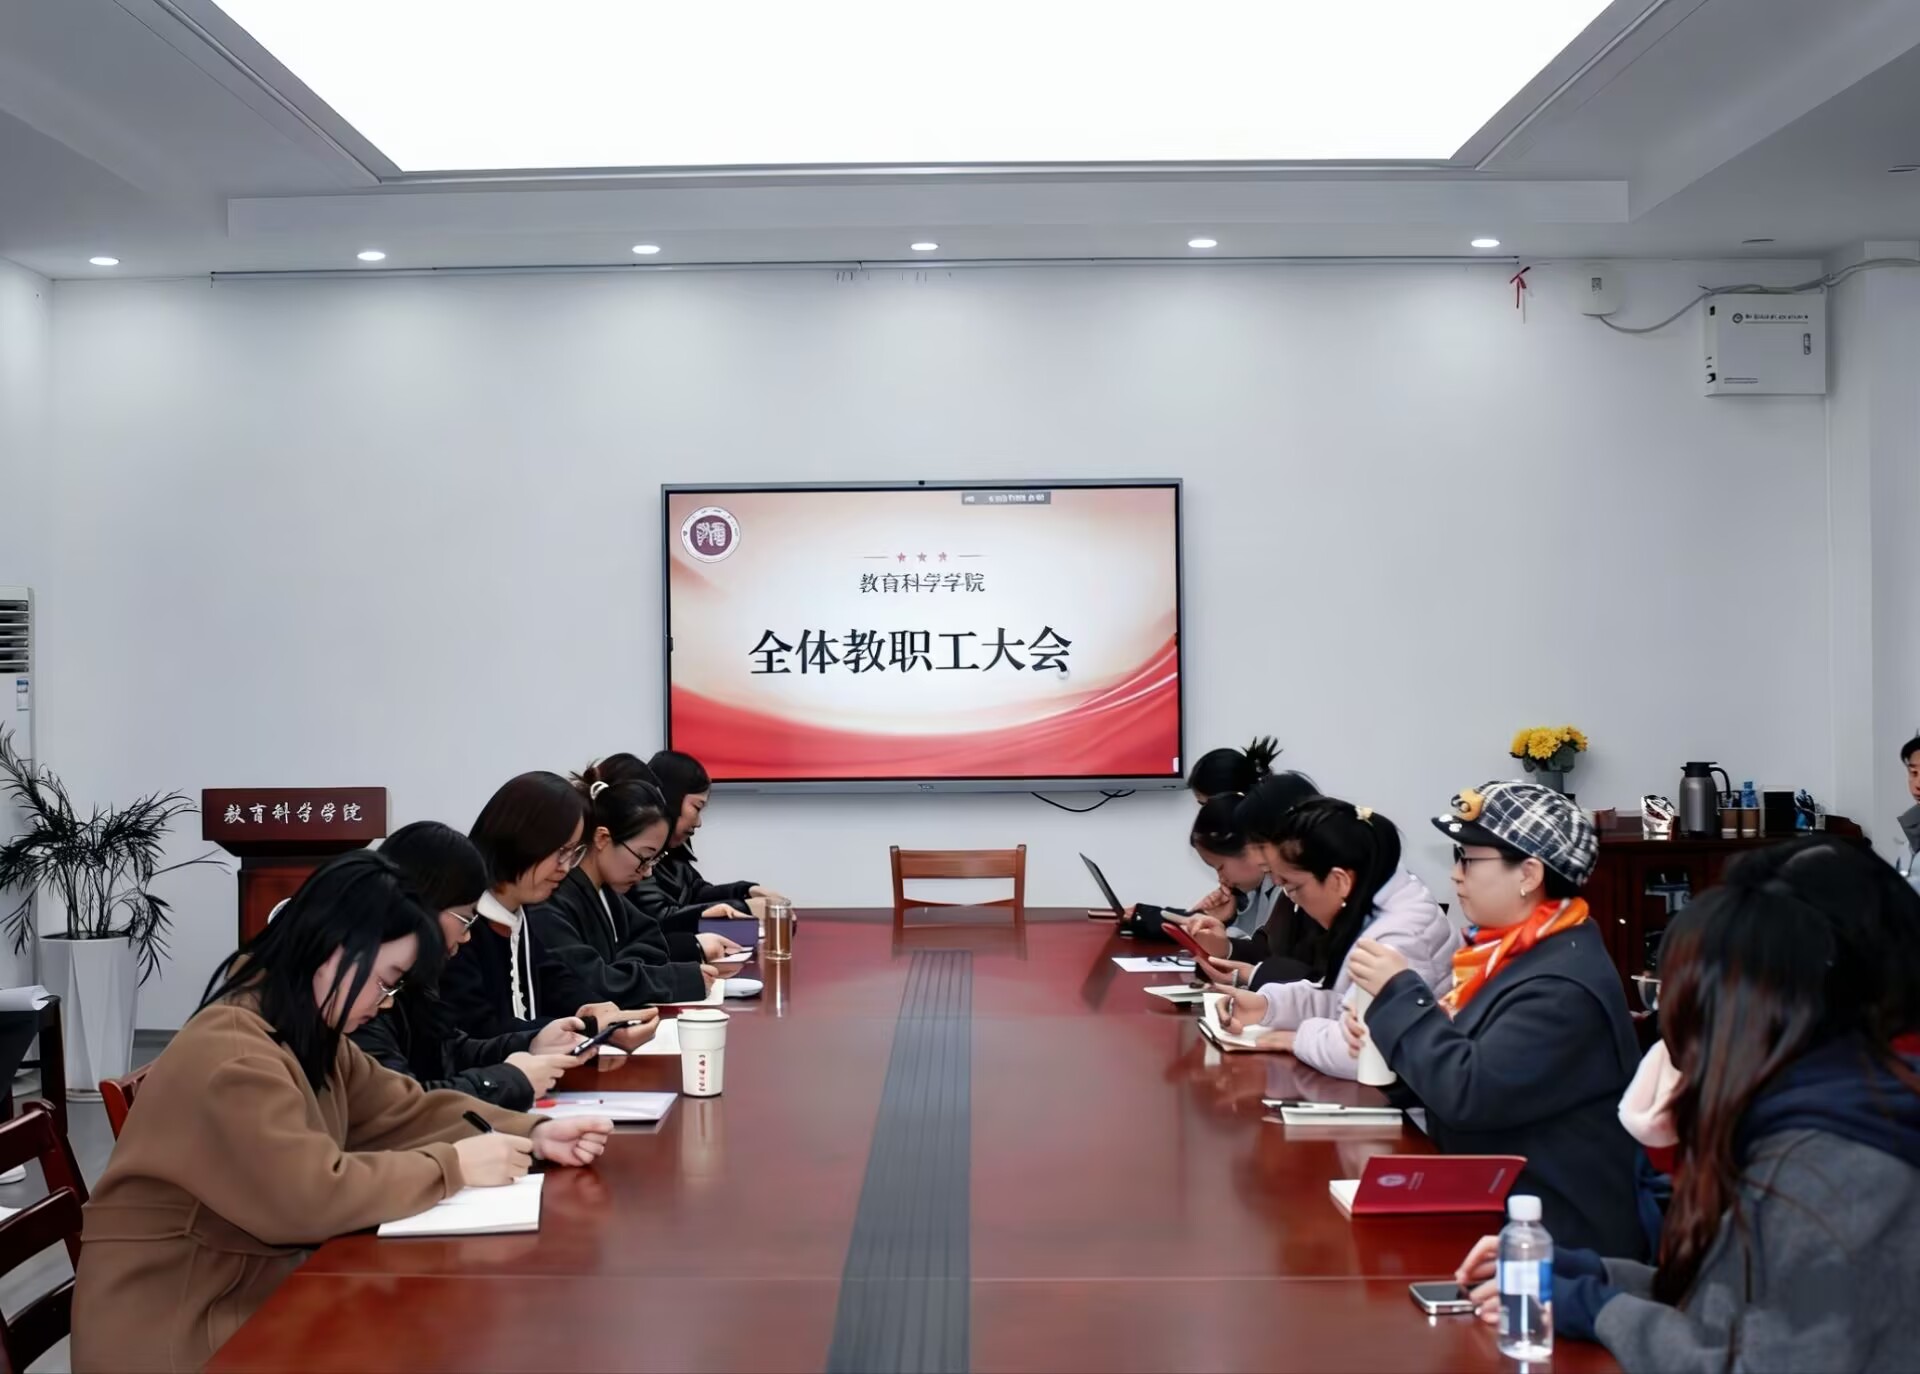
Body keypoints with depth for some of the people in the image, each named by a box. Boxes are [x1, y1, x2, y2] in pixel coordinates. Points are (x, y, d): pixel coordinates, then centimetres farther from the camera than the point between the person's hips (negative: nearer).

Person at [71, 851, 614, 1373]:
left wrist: (532, 1135, -4)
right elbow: (312, 1197, -29)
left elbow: (409, 1110, 9)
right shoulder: (228, 1057, -24)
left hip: (261, 1291, 9)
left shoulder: (311, 1039, 8)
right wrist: (453, 1166, -20)